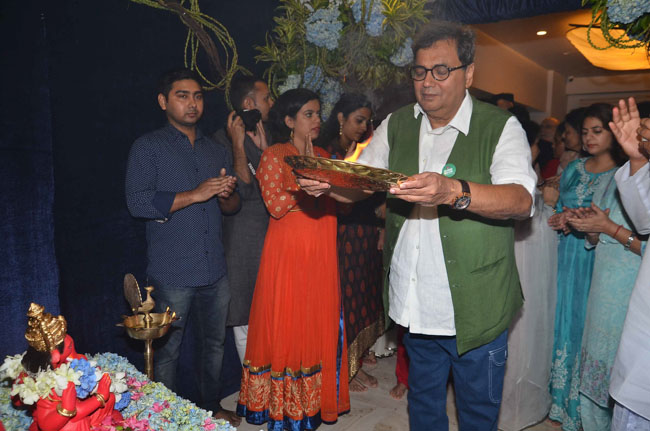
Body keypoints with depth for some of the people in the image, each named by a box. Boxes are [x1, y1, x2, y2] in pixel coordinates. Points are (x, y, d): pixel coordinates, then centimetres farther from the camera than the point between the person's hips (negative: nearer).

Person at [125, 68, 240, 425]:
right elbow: (138, 202, -13)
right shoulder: (148, 148, 0)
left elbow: (232, 207, 17)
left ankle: (210, 407, 34)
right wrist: (195, 195, -17)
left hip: (214, 270, 5)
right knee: (167, 350, 4)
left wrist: (226, 195, -7)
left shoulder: (215, 151, 17)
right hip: (172, 273, -5)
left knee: (214, 344, 15)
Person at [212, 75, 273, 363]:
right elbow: (243, 190, -16)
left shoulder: (267, 135, 15)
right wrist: (238, 144, -19)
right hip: (243, 239, -6)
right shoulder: (223, 139, -6)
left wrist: (264, 148, -6)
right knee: (247, 318, 3)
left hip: (272, 236, 6)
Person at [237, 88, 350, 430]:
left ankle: (313, 399, 26)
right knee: (286, 325, 2)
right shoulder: (273, 155, -3)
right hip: (288, 254, -6)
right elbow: (275, 205, -15)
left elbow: (334, 203, 13)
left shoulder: (323, 155, 14)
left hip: (321, 254, 6)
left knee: (319, 325, 10)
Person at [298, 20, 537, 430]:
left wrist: (452, 191, -43)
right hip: (415, 303, 4)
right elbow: (358, 184, 7)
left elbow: (521, 199, -24)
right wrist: (327, 184, -15)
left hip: (476, 307, -3)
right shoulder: (396, 125, 5)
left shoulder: (501, 127, -9)